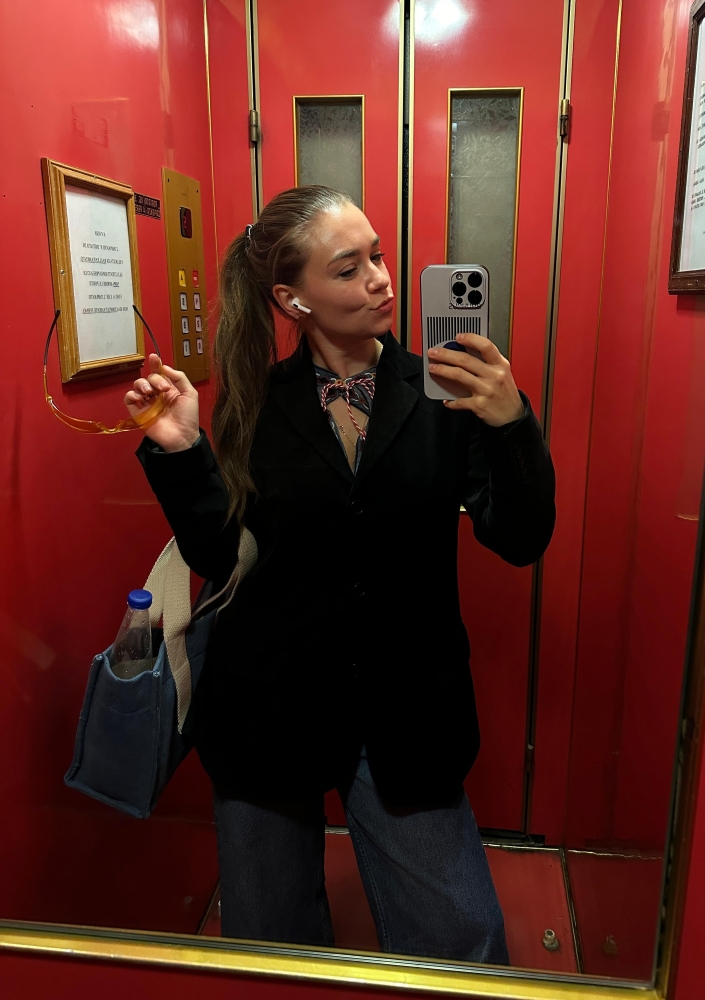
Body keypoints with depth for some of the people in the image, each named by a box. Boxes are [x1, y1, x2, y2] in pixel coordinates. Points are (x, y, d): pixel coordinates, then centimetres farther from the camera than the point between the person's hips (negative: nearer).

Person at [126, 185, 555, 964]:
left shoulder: (440, 393, -5)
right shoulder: (255, 402, -2)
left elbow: (521, 542, -10)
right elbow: (219, 559, -3)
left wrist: (511, 424, -24)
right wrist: (180, 451, -15)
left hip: (404, 714, -1)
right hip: (269, 713, 2)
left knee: (459, 942, 7)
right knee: (265, 948, 21)